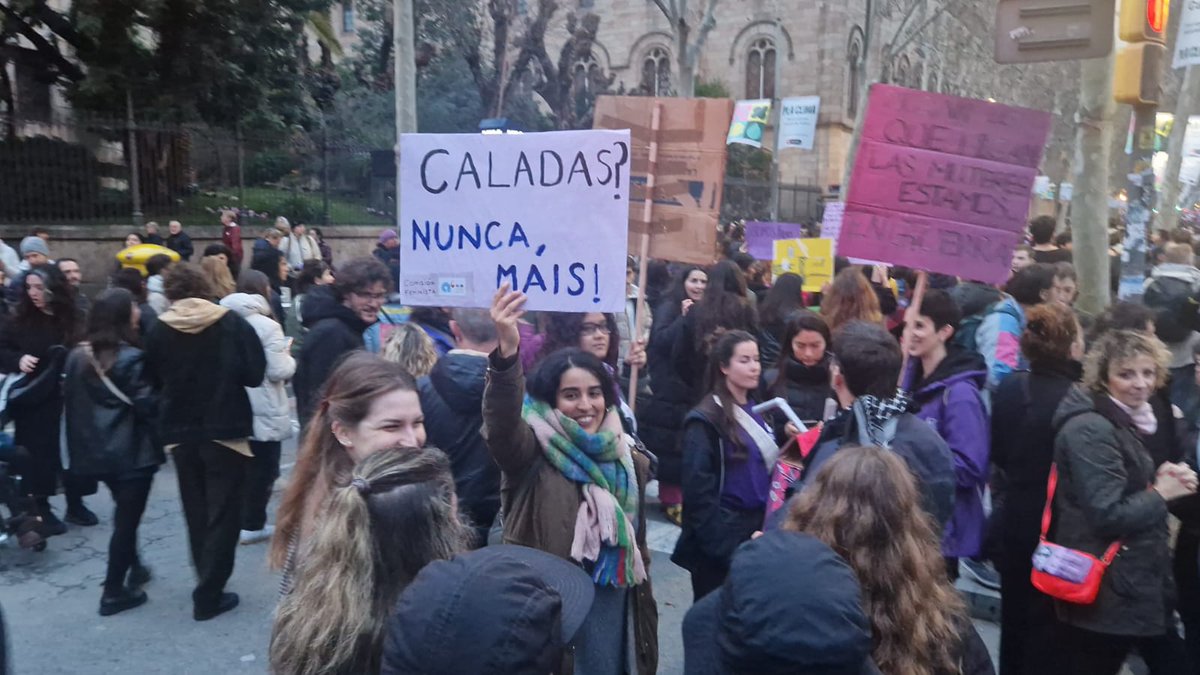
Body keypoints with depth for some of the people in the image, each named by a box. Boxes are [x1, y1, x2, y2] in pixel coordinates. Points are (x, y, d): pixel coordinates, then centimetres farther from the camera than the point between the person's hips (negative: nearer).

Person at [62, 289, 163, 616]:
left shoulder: (77, 356, 4)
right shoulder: (130, 359, -18)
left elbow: (69, 404, 10)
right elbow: (146, 406, -21)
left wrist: (79, 446, 16)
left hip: (97, 451, 8)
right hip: (131, 452, -7)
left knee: (124, 513, 25)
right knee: (127, 518, 4)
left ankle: (132, 567, 39)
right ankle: (114, 592, 11)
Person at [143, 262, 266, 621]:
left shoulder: (158, 330, -3)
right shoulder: (231, 322, -10)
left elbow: (154, 380, 7)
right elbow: (254, 374, -12)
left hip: (180, 432, 3)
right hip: (225, 429, -3)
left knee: (196, 514, 18)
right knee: (222, 513, 6)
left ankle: (207, 586, 28)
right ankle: (208, 595, 6)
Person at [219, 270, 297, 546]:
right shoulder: (267, 326, -17)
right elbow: (279, 371, -19)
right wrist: (290, 358, 1)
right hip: (264, 411, -7)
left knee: (240, 467, 18)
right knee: (262, 470, 6)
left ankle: (238, 521, 25)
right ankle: (251, 525, 11)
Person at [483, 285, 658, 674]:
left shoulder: (625, 458, 6)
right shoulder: (533, 451, -11)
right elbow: (502, 423, -33)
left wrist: (642, 596, 16)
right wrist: (508, 352, -49)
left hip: (612, 600, 5)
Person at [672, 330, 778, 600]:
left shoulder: (756, 413, 11)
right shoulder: (706, 421, -13)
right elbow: (698, 493, -17)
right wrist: (724, 543, -17)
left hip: (755, 533, 7)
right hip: (718, 545, -7)